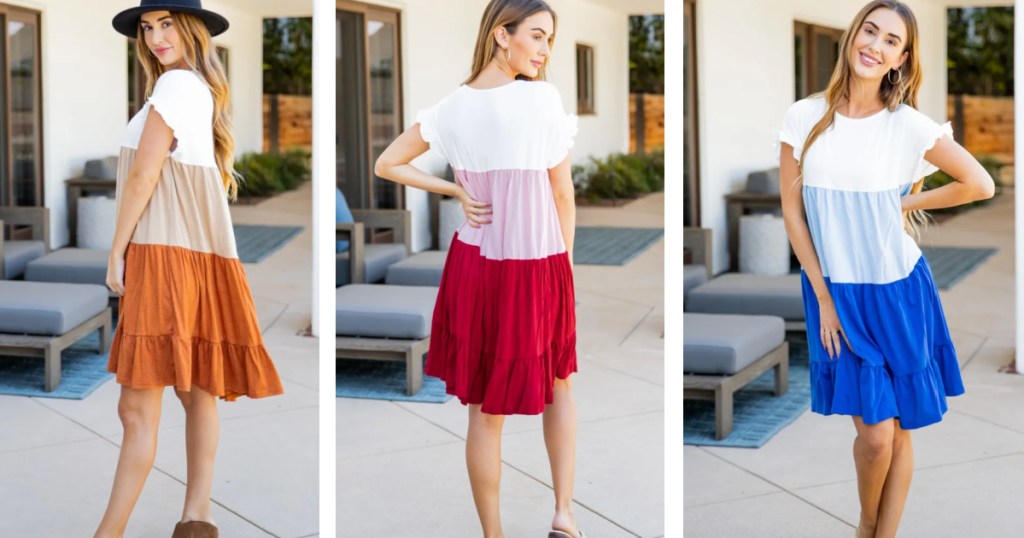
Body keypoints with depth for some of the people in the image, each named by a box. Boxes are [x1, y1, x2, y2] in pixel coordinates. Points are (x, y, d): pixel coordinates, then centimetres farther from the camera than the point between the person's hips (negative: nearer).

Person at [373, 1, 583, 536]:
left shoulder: (452, 107, 0)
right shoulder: (543, 97, -13)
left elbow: (386, 164, 8)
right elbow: (563, 194, -7)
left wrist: (454, 190, 3)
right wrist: (564, 264, 5)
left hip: (473, 265, 3)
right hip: (538, 266, -3)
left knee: (485, 411, 10)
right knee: (559, 383, 22)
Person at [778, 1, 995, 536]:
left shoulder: (909, 126, -9)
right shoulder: (804, 118, -6)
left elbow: (981, 184, 1)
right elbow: (792, 211, -2)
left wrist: (908, 204, 0)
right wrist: (823, 297, -3)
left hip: (898, 291, 0)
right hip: (836, 292, 0)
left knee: (897, 431, 6)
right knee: (874, 434, -3)